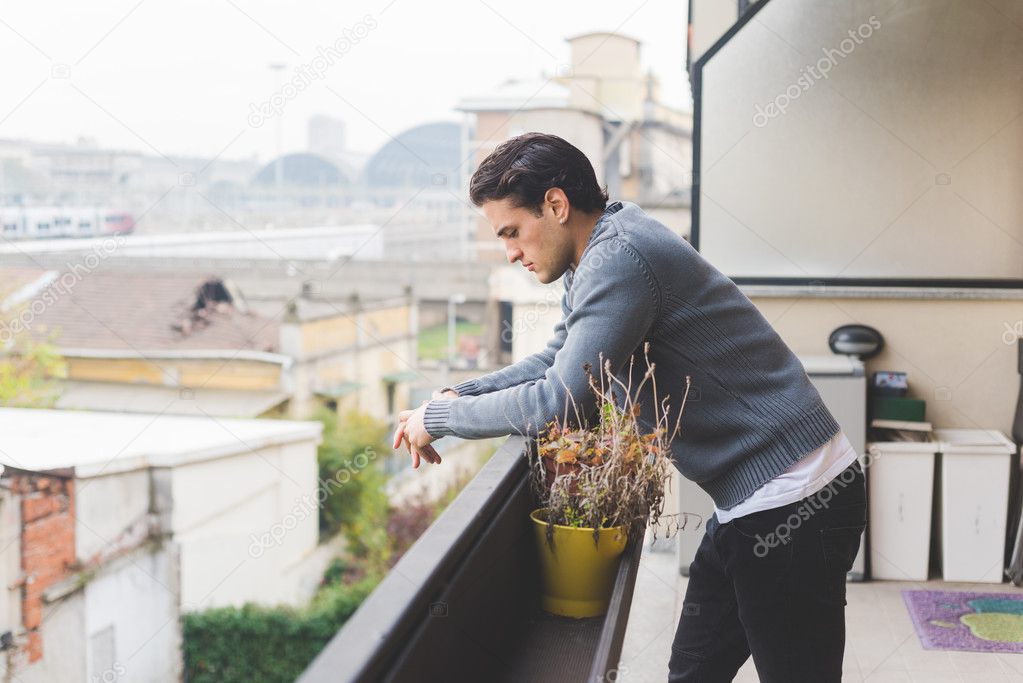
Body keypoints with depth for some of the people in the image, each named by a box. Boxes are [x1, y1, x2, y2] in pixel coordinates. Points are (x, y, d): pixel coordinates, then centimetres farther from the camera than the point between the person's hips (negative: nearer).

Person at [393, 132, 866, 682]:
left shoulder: (618, 257, -21)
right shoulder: (599, 256, 12)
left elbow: (560, 401, -25)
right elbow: (557, 360, 24)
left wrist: (439, 417, -10)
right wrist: (457, 395, 10)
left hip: (793, 502, -10)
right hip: (753, 499, 10)